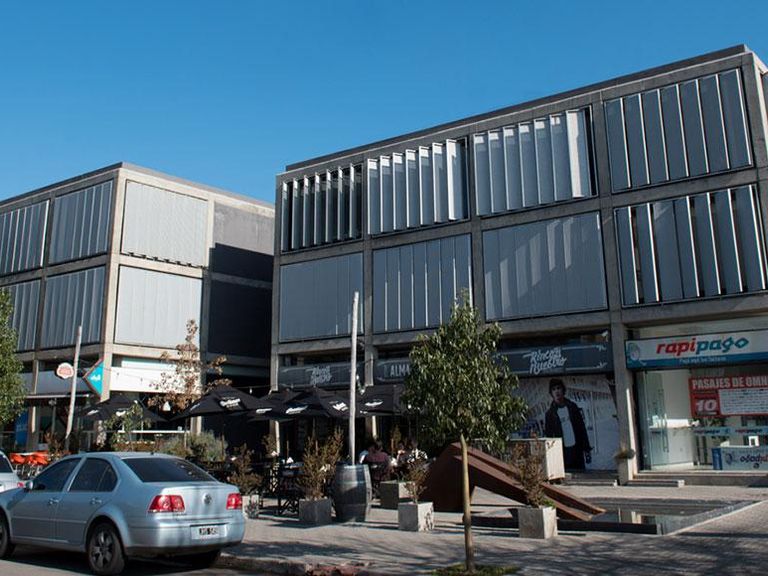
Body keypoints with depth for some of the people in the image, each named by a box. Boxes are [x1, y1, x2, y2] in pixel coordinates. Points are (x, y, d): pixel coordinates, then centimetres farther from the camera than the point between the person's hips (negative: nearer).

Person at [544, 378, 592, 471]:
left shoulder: (572, 407, 6)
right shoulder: (550, 414, 1)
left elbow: (582, 428, 7)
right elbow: (548, 435, 1)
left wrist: (586, 449, 4)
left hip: (577, 449, 2)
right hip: (562, 452, -2)